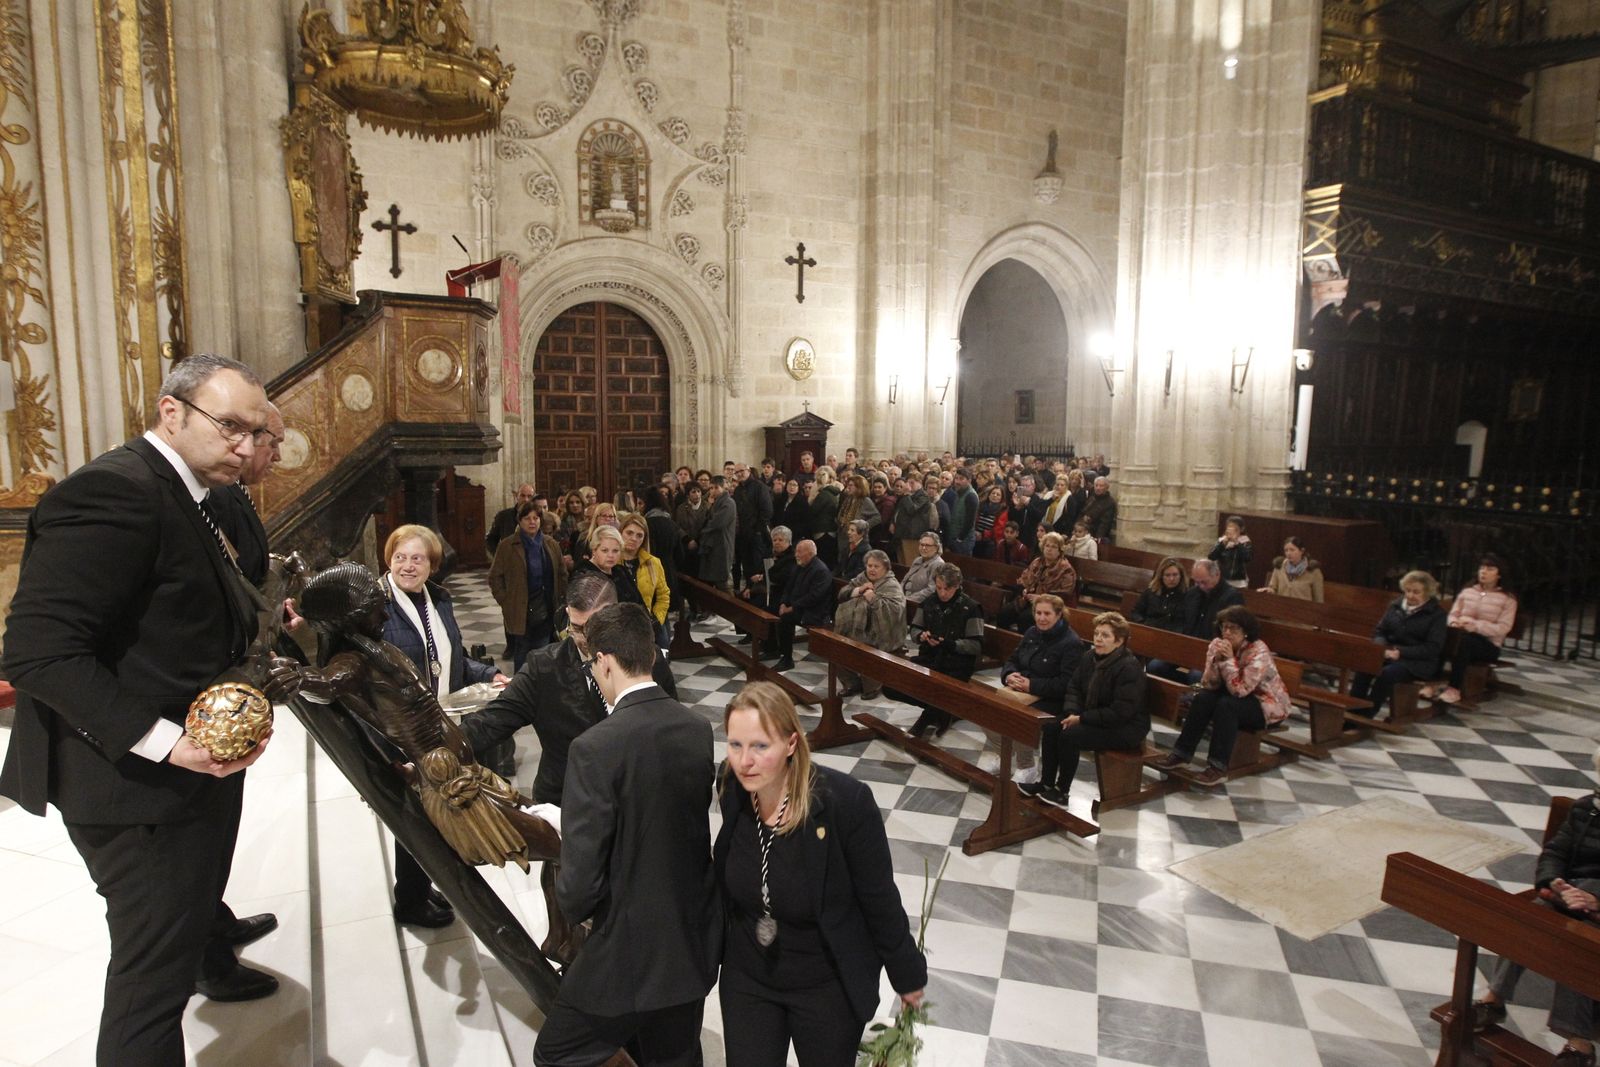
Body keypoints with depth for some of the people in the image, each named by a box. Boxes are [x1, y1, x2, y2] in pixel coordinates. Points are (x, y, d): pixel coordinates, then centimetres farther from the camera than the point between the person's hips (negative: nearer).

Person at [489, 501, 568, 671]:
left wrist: (558, 600, 8)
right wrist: (505, 602, -5)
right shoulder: (507, 545, -2)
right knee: (521, 657, 0)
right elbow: (495, 577, 0)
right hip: (520, 611, -3)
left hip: (547, 610, 3)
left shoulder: (550, 544, 10)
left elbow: (562, 574, 16)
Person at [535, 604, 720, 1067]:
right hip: (696, 943, 6)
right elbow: (691, 824, 3)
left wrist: (573, 906, 1)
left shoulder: (595, 747, -25)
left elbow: (581, 878, -22)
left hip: (628, 953, -6)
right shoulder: (699, 730, -6)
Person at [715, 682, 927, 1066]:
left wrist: (908, 974, -4)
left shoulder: (846, 801, -29)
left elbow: (880, 898, -16)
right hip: (746, 978, 3)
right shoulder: (733, 790, -15)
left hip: (829, 985, -3)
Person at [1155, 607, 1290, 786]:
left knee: (1226, 705, -32)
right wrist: (1216, 660, -27)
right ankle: (1181, 753, -15)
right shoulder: (1217, 645, -8)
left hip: (1268, 704, -6)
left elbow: (1239, 690, -32)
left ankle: (1218, 767, -28)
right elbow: (1208, 685, -12)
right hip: (1237, 697, 6)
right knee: (1203, 698, -20)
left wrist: (1229, 659, -34)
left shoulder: (1258, 651, -25)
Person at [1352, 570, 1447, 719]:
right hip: (1389, 653, 4)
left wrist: (1400, 652, -21)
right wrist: (1382, 647, -9)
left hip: (1418, 662, -4)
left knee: (1388, 673, -35)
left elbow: (1432, 648, -10)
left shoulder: (1437, 614, -1)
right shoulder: (1396, 606, 13)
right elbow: (1379, 631, 15)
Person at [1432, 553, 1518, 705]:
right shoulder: (1466, 591, 13)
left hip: (1489, 646, -3)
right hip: (1463, 639, 3)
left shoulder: (1507, 599, 1)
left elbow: (1502, 628, -10)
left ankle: (1454, 689, -36)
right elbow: (1453, 614, 11)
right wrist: (1455, 623, -13)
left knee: (1464, 639, -38)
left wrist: (1475, 625, -23)